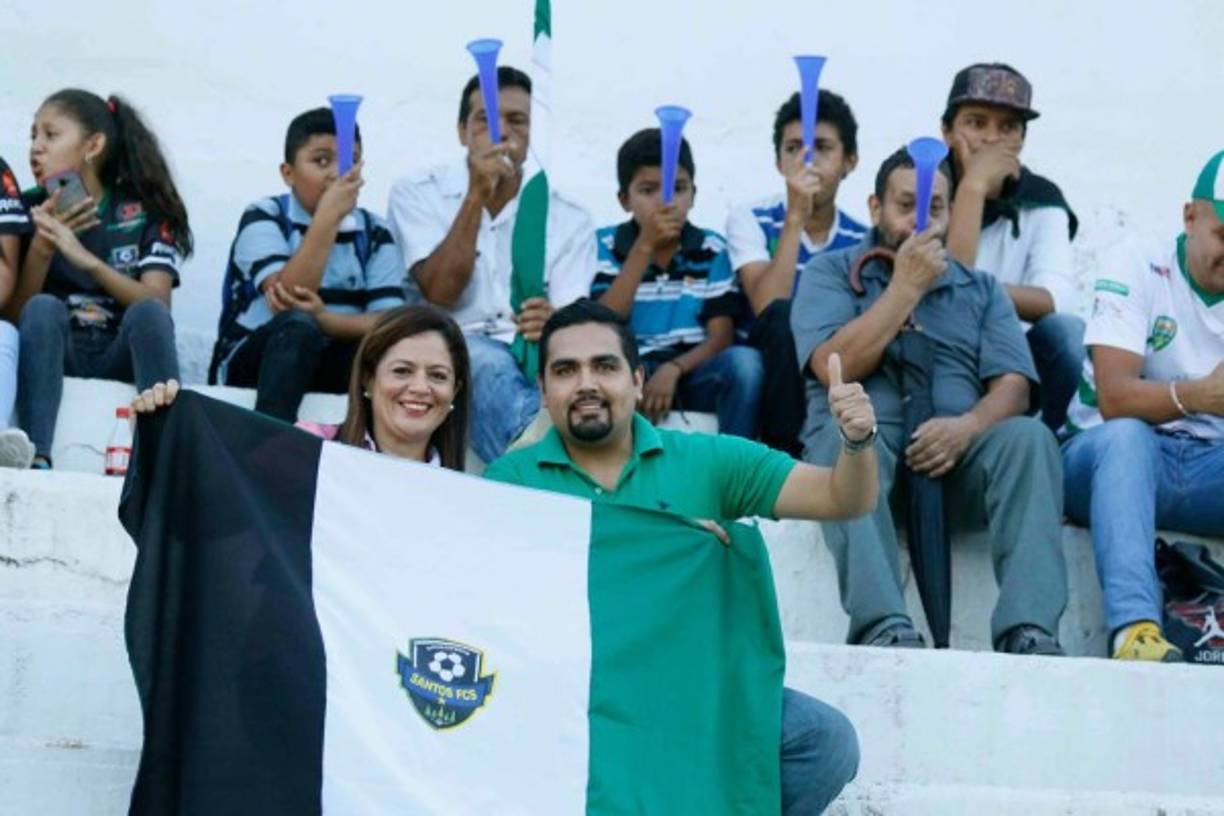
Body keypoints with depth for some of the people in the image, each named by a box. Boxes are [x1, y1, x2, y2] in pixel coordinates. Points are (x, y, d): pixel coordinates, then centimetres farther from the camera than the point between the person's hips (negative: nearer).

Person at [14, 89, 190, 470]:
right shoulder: (30, 210, 7)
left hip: (122, 355, -1)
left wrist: (86, 260, -24)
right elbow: (13, 312, 0)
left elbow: (157, 304, -10)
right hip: (56, 354, 1)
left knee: (148, 312, -30)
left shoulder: (144, 211, 3)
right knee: (43, 308, -29)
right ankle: (35, 457, -45)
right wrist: (42, 247, -17)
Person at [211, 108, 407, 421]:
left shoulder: (375, 233, 8)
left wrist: (325, 320, -26)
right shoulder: (263, 218, -1)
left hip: (334, 369, 3)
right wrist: (329, 216, -22)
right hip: (251, 365, -3)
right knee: (298, 326, -36)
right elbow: (288, 301, -19)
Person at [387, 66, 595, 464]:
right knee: (488, 363, -39)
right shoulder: (418, 194, 10)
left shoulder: (568, 219, 14)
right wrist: (476, 196, -10)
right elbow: (440, 295, -5)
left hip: (541, 355, 2)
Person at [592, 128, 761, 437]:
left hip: (692, 374, 2)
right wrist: (645, 247, -14)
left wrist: (672, 370, -21)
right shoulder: (605, 246, 4)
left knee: (744, 361, -30)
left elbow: (721, 336, -1)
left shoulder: (711, 249, 7)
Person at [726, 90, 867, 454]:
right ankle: (786, 451, -26)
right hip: (766, 374, -3)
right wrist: (796, 217, -23)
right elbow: (770, 311, -20)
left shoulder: (862, 240, 6)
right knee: (784, 318, -34)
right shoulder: (750, 220, -4)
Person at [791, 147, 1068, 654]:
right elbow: (835, 369, -5)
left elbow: (1013, 387, 6)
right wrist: (907, 286, -6)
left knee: (1028, 436, -27)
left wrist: (969, 426, -17)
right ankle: (884, 628, -51)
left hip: (953, 455, 3)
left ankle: (1029, 631, -39)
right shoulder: (830, 273, 13)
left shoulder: (981, 289, 21)